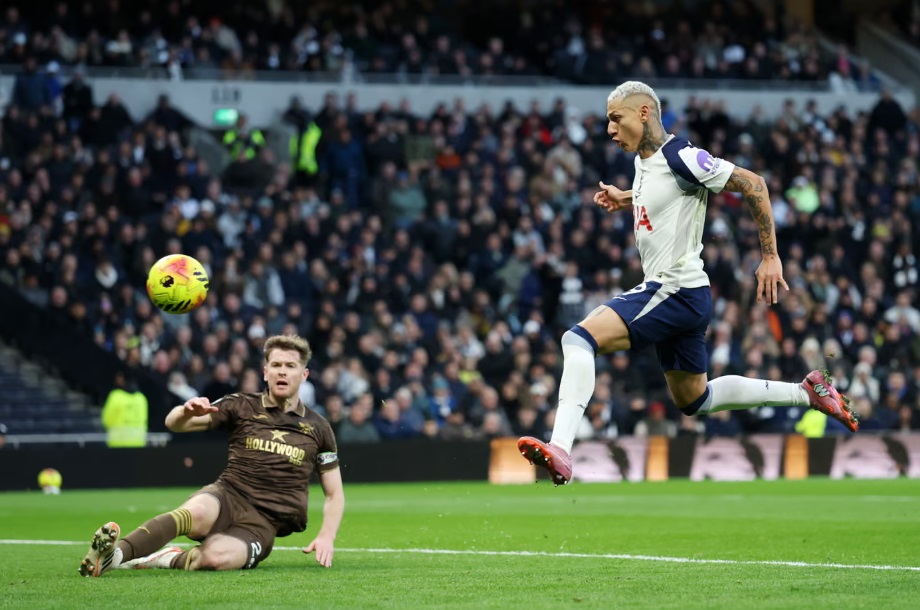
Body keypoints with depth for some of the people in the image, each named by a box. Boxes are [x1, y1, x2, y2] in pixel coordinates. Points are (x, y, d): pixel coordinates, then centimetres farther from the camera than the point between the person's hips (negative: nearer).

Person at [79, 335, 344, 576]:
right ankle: (118, 551, -53)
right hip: (228, 498, 0)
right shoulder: (241, 406, 9)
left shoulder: (317, 428, 11)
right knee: (196, 512, -40)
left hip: (263, 523, 0)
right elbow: (174, 423, 2)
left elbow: (334, 494, 17)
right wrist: (187, 411, -23)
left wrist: (326, 536, -2)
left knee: (215, 556, -37)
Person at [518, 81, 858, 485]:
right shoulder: (644, 160, 11)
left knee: (579, 338, -23)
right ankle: (807, 394, 29)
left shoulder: (680, 158, -16)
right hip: (669, 292, 11)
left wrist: (770, 257, -16)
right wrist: (626, 199, 20)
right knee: (693, 400, 22)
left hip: (676, 292, -11)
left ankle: (560, 450, -33)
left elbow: (752, 184, -15)